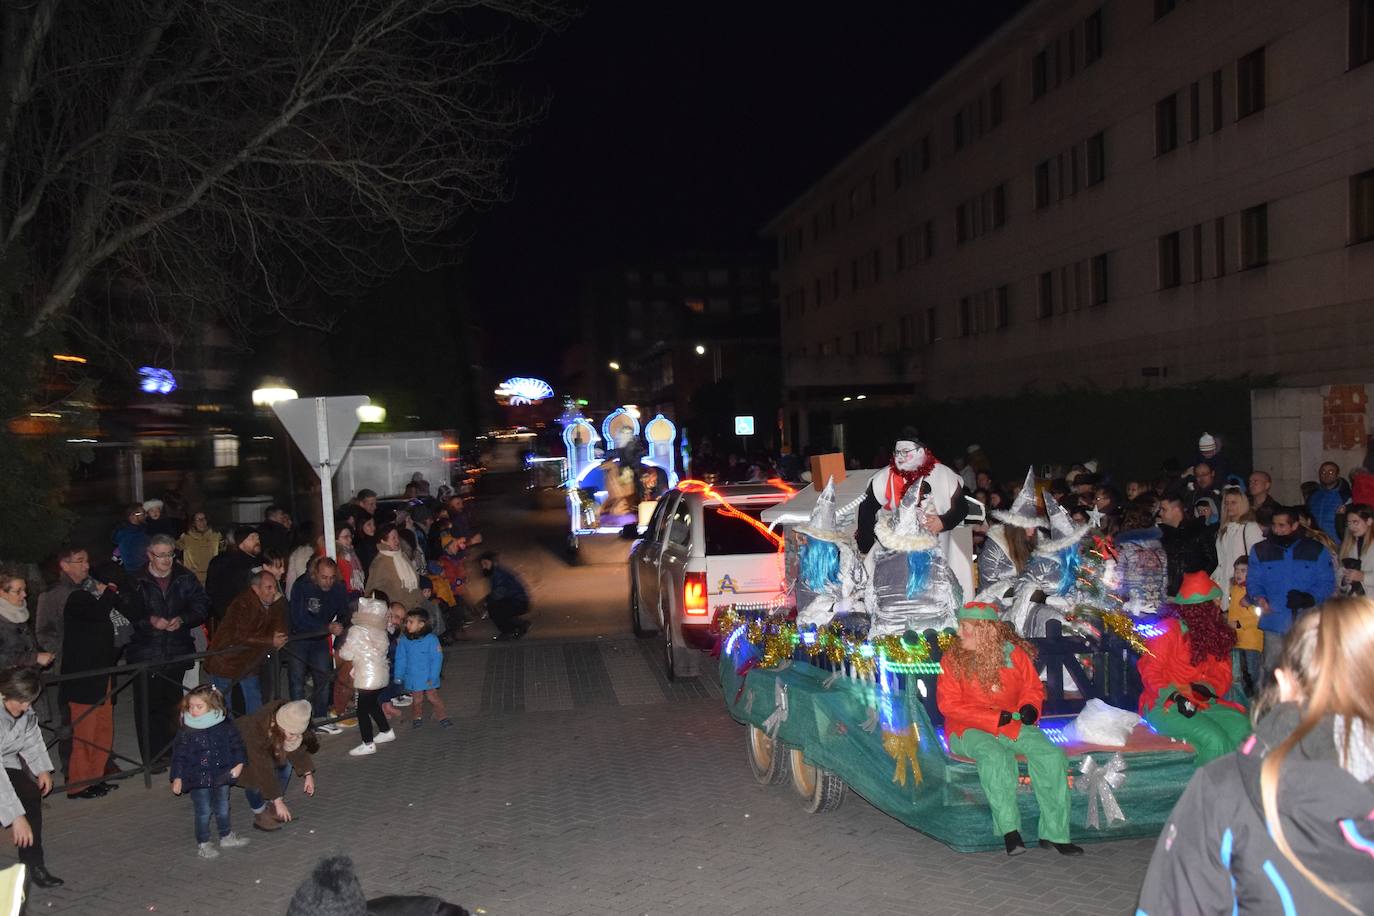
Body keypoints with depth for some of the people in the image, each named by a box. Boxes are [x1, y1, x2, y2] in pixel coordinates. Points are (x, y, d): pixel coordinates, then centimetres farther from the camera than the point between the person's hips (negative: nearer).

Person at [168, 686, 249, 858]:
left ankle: (226, 836, 36)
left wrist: (238, 763, -5)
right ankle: (202, 844, 20)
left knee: (223, 808, 18)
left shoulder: (225, 727, -7)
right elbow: (179, 755, -6)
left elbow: (236, 745, 3)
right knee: (203, 812, 3)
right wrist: (177, 778, -7)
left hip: (221, 777, 3)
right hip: (198, 779, -3)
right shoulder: (186, 732, -12)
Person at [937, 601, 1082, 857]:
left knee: (1051, 755, -18)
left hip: (1012, 725, 3)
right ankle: (1009, 829, -24)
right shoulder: (953, 659, -5)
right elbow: (949, 705, -9)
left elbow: (1033, 687, 14)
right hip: (968, 730, -3)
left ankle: (1054, 832, -10)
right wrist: (994, 718, -16)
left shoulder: (1014, 653, 1)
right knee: (995, 757, -34)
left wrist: (1030, 706, -10)